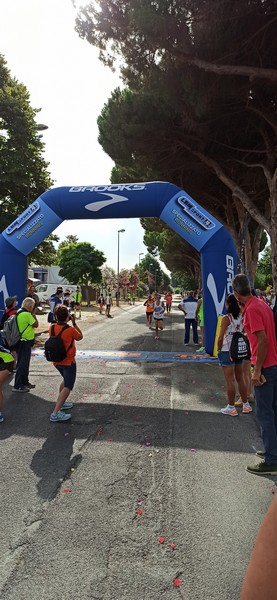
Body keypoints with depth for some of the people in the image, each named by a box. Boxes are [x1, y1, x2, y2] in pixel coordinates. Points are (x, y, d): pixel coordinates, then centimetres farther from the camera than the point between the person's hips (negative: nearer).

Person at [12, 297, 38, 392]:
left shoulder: (19, 312, 10)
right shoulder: (27, 314, -20)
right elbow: (35, 324, -13)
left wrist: (32, 314, 6)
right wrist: (33, 314, -5)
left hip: (20, 341, 10)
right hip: (24, 343, -10)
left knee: (24, 363, 20)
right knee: (23, 364, -4)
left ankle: (25, 382, 32)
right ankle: (17, 386, 1)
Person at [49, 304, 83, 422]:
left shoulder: (52, 328, -6)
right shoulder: (70, 329, -22)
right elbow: (80, 337, -3)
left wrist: (65, 322, 8)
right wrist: (74, 323, -1)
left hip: (56, 361, 7)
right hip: (68, 362, -7)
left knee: (65, 381, 29)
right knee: (67, 387, -4)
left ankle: (60, 403, 36)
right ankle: (55, 413, -11)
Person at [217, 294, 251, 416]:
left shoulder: (226, 318, -15)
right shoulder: (242, 317, 2)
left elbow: (220, 338, -15)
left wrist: (219, 349, -1)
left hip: (227, 351, -6)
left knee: (230, 380, 2)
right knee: (240, 379, 17)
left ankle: (231, 408, 11)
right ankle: (246, 405, 26)